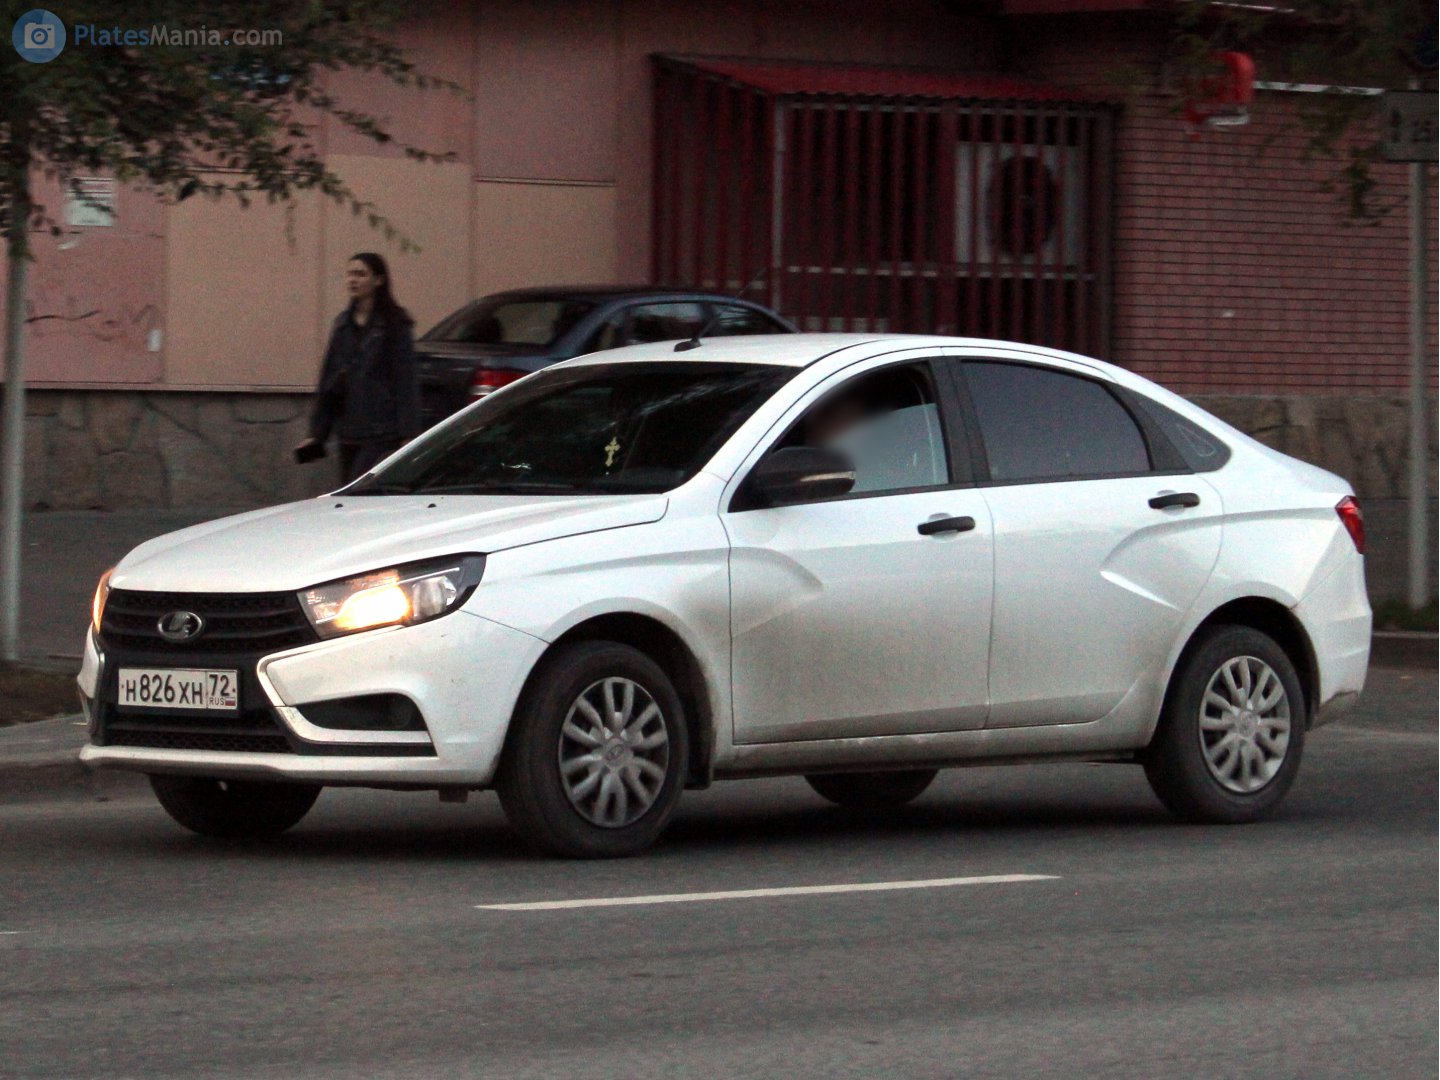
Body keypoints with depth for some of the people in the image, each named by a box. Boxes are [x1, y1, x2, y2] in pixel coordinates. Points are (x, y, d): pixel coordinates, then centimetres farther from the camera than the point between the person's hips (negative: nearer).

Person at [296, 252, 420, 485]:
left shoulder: (395, 325, -4)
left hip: (381, 433, -7)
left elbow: (405, 381, -8)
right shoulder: (342, 325, 14)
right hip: (349, 435, 7)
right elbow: (327, 381, 17)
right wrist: (317, 433, 14)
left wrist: (408, 434, -14)